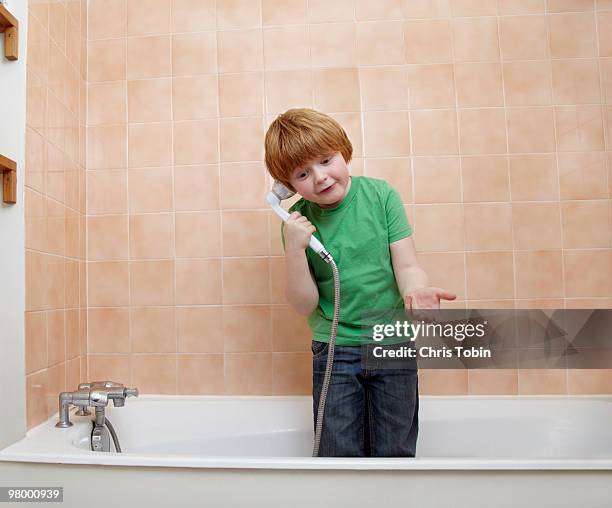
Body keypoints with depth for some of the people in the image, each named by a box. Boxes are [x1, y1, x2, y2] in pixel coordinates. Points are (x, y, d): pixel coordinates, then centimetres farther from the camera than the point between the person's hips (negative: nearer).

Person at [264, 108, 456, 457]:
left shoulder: (381, 195, -7)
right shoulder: (298, 221, -5)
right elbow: (305, 304, -6)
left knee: (394, 453, 11)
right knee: (338, 455, 10)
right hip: (334, 349, 1)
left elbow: (406, 264, -8)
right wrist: (294, 249, -21)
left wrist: (415, 289, -30)